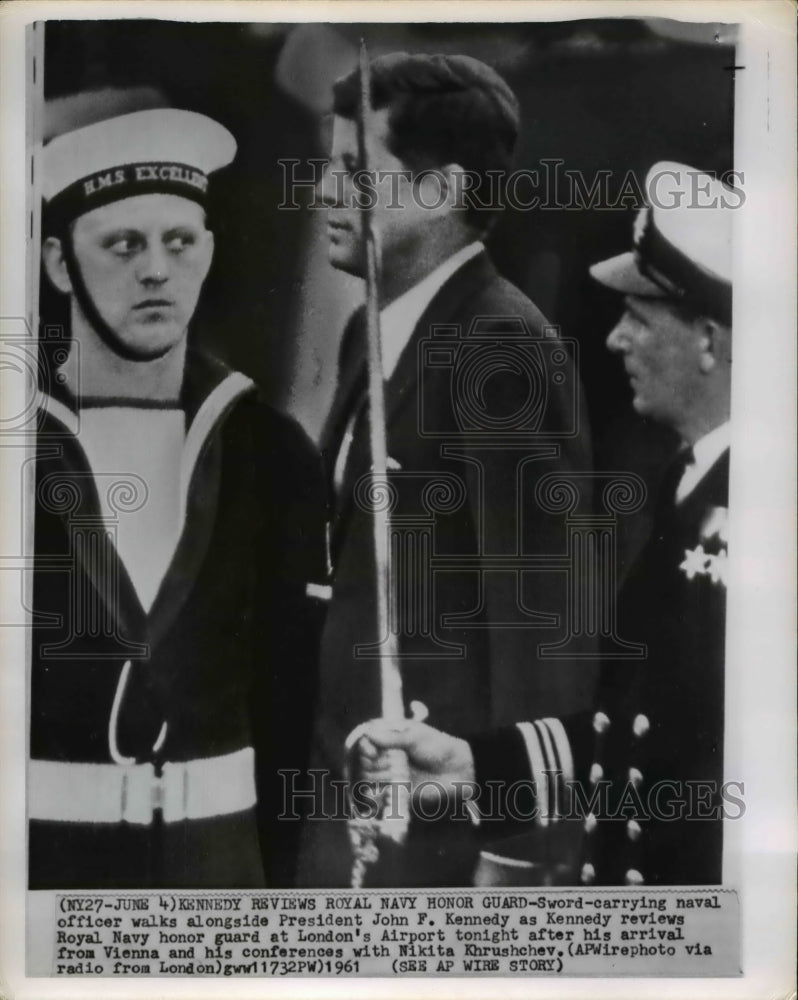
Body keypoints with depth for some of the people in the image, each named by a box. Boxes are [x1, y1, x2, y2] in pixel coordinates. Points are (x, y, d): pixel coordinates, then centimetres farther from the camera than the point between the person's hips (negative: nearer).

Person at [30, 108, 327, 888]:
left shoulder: (272, 451, -1)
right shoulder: (28, 445, -6)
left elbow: (295, 685, 1)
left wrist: (285, 868, 1)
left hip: (220, 851, 2)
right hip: (48, 848, -1)